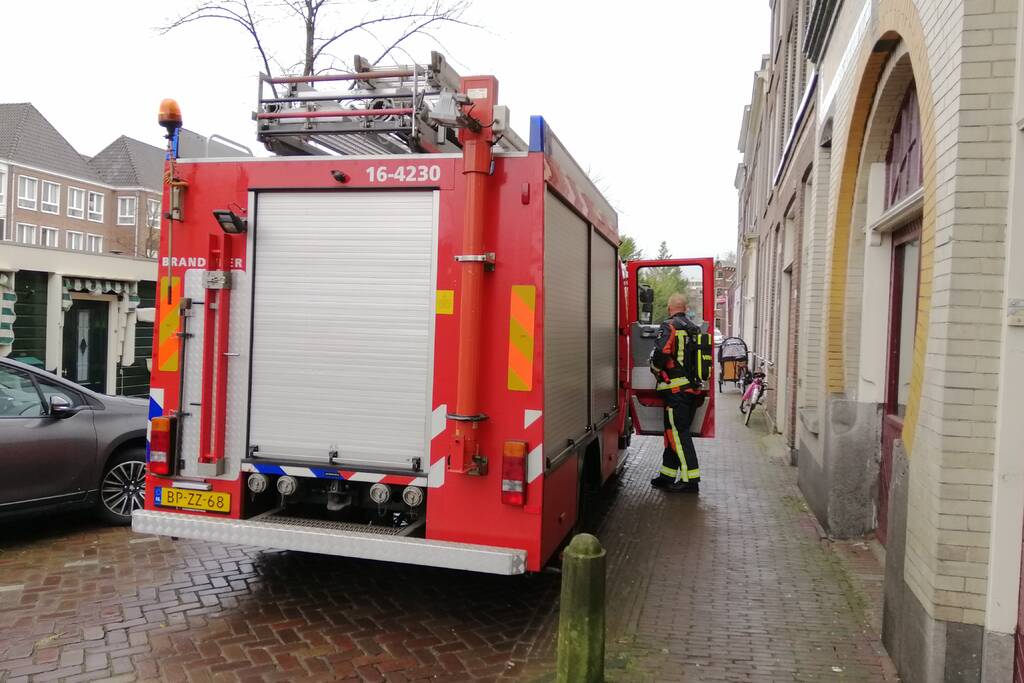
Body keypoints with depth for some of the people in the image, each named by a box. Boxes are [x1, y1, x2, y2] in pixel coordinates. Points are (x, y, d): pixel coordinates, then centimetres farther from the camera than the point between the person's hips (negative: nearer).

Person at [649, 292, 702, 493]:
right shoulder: (695, 329, 15)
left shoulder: (668, 327, -8)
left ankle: (691, 479, -6)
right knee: (674, 431, 15)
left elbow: (660, 353, -19)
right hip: (694, 388, 8)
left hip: (676, 388, -8)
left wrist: (656, 370, -1)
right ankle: (667, 475, 21)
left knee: (678, 433, -5)